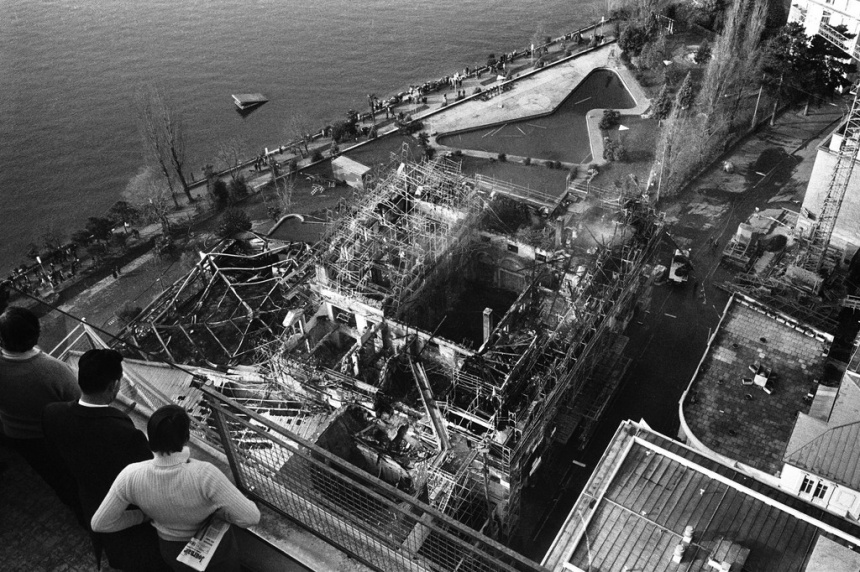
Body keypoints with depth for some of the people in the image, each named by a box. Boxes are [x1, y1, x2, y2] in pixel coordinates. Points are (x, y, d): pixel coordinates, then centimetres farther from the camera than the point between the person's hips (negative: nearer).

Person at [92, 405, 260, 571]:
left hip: (173, 548, 3)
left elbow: (100, 523, -17)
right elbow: (250, 516, -36)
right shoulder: (203, 475, -42)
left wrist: (144, 515, -2)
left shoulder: (131, 476, -32)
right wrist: (215, 508, -15)